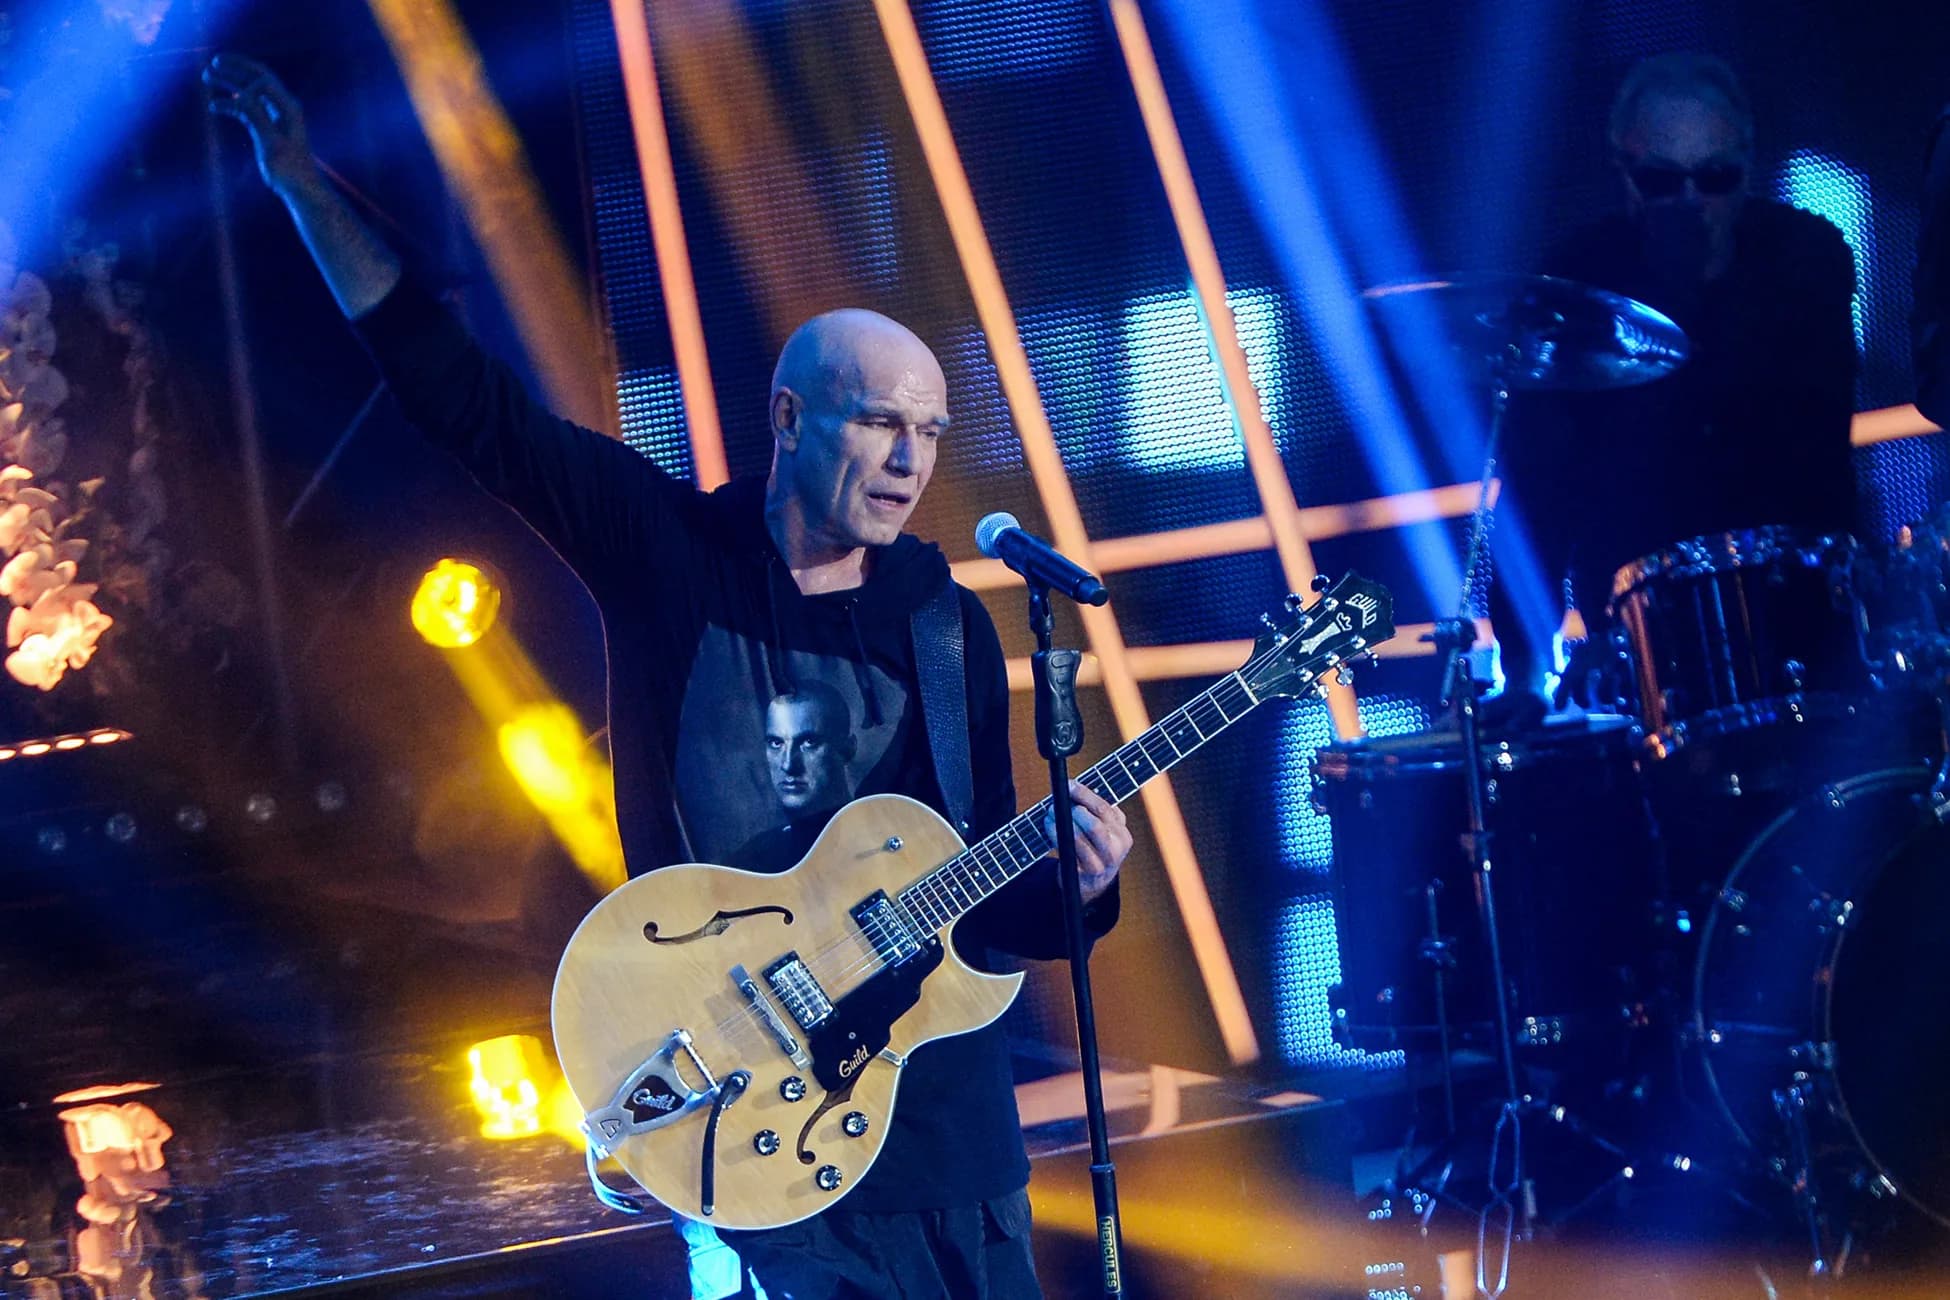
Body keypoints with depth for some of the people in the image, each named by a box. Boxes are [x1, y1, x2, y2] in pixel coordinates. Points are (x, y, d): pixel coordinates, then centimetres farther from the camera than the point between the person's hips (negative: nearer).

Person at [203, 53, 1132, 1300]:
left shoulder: (947, 627, 1)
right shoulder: (665, 543, -2)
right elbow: (459, 391, -4)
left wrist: (1071, 886, -22)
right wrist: (307, 186, -7)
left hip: (940, 1083, 2)